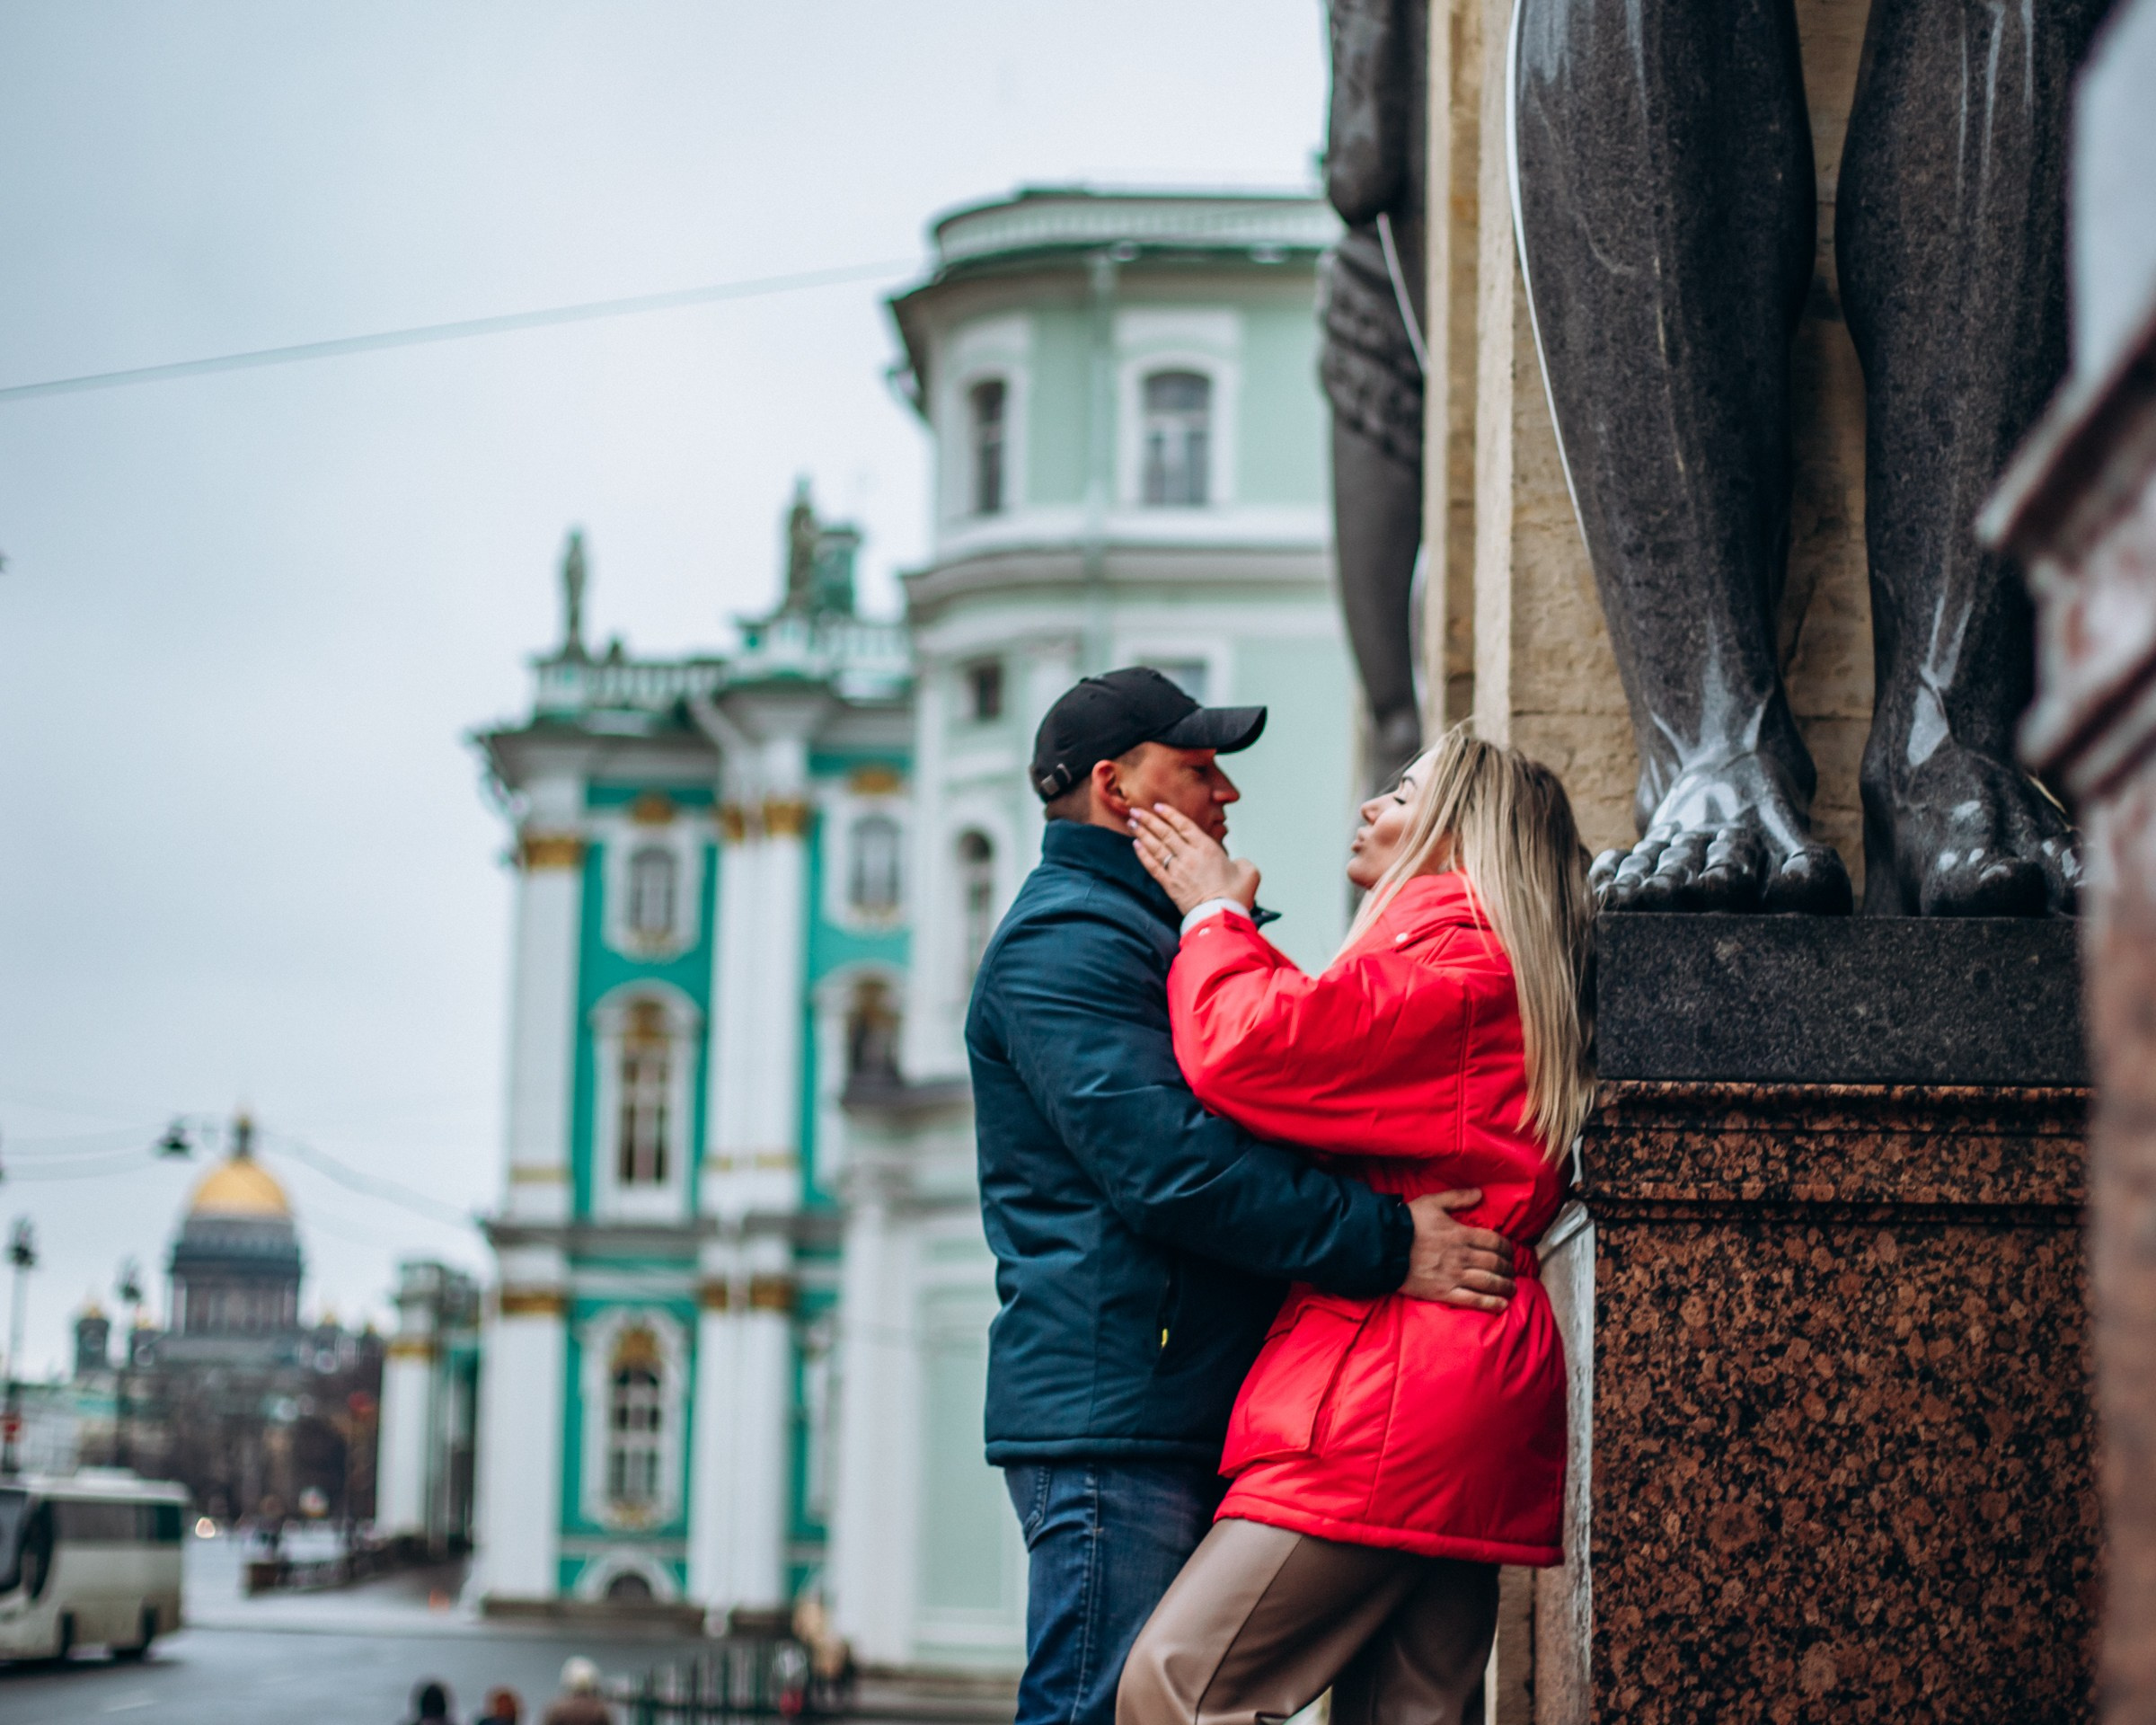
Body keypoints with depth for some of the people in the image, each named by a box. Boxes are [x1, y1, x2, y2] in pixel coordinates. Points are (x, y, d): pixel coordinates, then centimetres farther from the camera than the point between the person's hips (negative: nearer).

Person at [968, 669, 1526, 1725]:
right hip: (1114, 1412, -10)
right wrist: (1387, 1245, -19)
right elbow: (1164, 1164, -21)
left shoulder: (1150, 935, 26)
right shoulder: (1065, 940, -9)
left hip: (1185, 1415, 10)